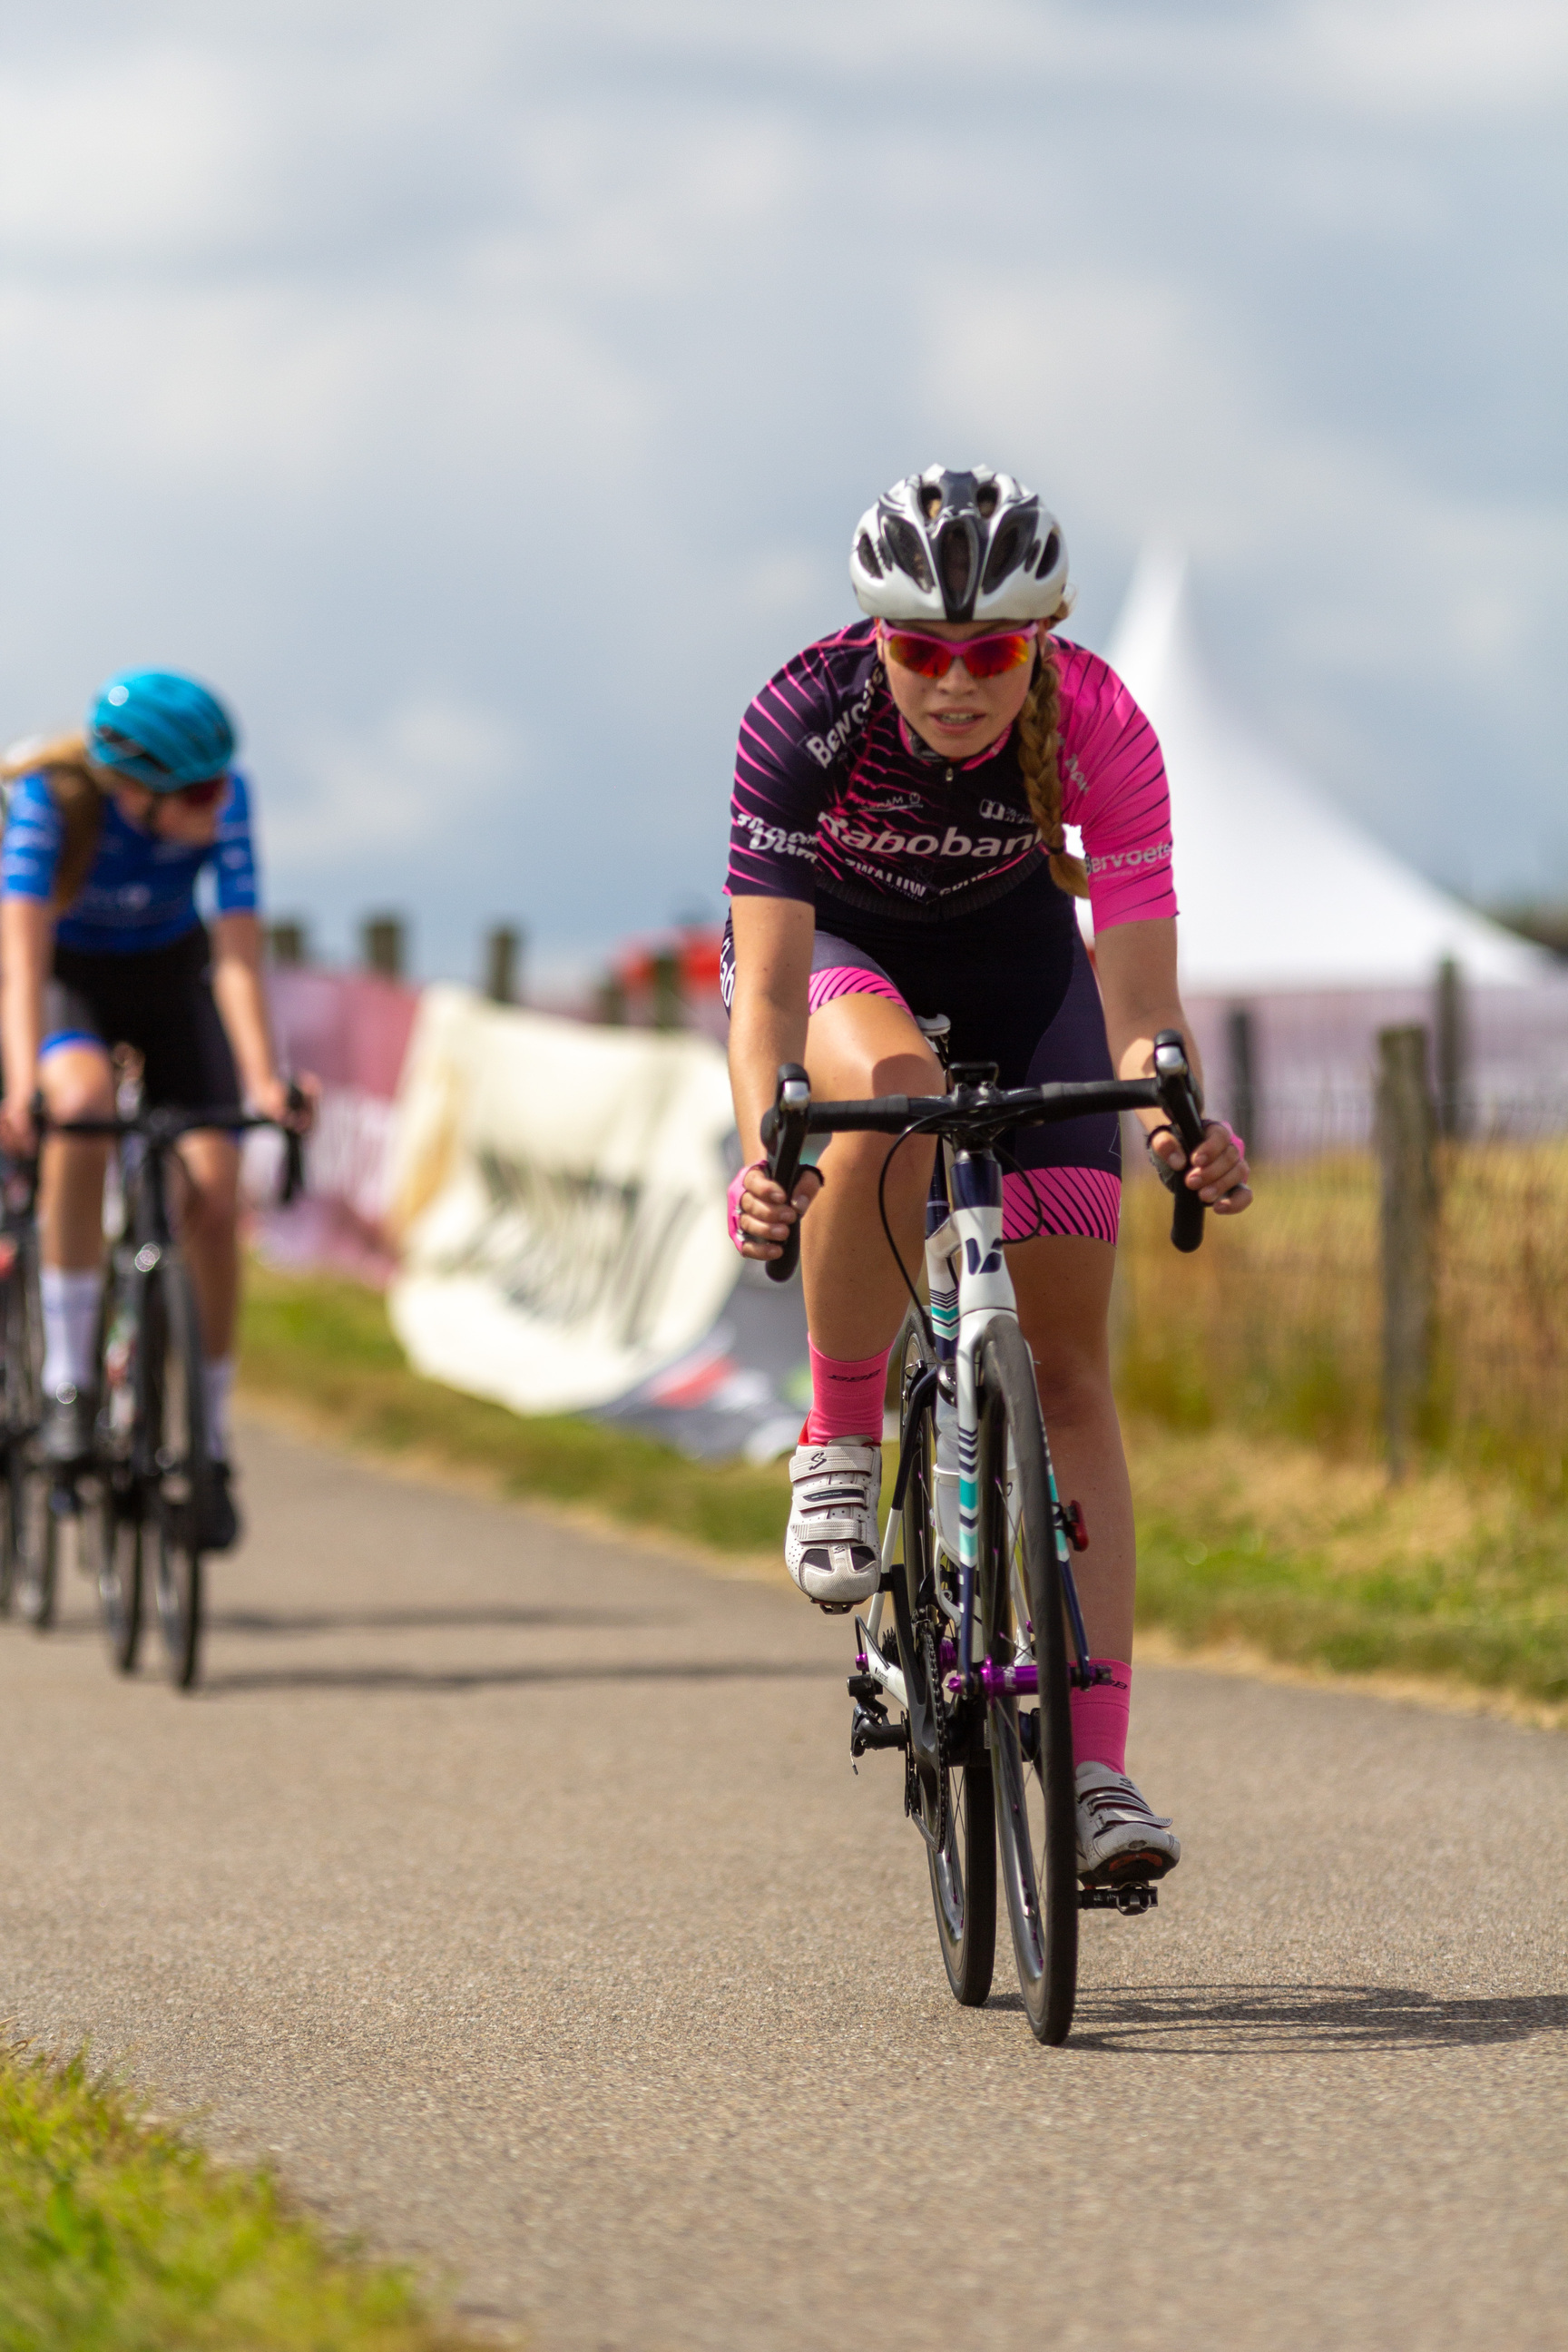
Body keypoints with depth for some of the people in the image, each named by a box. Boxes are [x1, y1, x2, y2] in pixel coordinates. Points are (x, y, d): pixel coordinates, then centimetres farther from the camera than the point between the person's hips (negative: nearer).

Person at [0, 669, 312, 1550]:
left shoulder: (225, 799, -27)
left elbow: (238, 950, -30)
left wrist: (264, 1079, -43)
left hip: (170, 978, 2)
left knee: (215, 1197, -14)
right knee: (84, 1104, -35)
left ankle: (210, 1443, 2)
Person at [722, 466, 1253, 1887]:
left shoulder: (1099, 730, -31)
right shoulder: (807, 716, -34)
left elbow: (1137, 995, -34)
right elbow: (770, 981, -37)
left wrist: (1180, 1123, -55)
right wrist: (764, 1147, -55)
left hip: (1011, 949, 2)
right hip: (836, 945, -1)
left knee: (1069, 1358, -8)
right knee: (891, 1092, -39)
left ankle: (1097, 1768, -10)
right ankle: (840, 1448, -19)